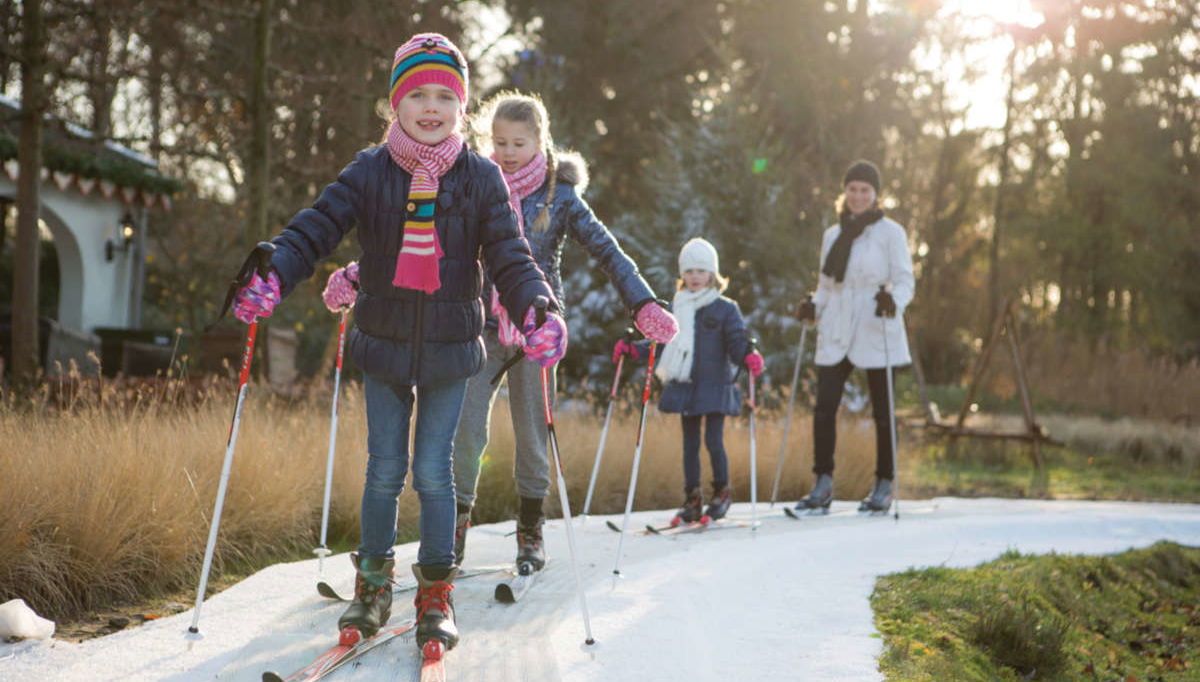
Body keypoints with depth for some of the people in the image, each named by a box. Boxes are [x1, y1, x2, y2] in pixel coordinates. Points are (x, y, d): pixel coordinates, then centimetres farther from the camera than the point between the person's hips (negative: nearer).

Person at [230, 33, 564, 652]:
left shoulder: (480, 178, -2)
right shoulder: (369, 172, -2)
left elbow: (509, 257, -6)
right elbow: (316, 227, -9)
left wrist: (537, 309, -24)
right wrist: (272, 276, -27)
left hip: (449, 346, -1)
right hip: (384, 344, 1)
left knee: (434, 469, 1)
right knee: (384, 468, 7)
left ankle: (436, 592, 14)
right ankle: (372, 583, 23)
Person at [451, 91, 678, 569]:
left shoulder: (560, 196, -2)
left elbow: (606, 251, -4)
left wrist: (644, 305, -17)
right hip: (483, 326, 1)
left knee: (532, 431, 5)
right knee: (467, 428, -6)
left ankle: (530, 532, 18)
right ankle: (456, 526, 5)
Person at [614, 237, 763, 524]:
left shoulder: (725, 309, -1)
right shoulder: (675, 309, 11)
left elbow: (737, 343, -5)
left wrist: (749, 357, -26)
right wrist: (631, 348, 4)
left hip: (715, 386, -4)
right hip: (684, 387, 4)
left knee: (714, 441, -7)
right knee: (689, 444, 8)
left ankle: (721, 493, 14)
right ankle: (692, 500, 16)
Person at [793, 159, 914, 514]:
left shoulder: (890, 232, 0)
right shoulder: (833, 235, 15)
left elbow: (904, 281, -6)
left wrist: (893, 301, -27)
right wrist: (813, 306, 0)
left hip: (877, 335, -4)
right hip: (836, 335, 4)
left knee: (882, 411, 3)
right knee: (824, 407, -7)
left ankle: (884, 487, 14)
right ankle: (823, 486, -3)